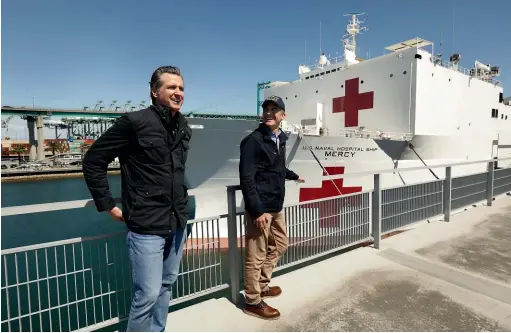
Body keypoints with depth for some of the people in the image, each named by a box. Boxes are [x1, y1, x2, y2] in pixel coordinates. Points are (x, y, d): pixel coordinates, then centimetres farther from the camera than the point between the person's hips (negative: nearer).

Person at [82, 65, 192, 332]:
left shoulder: (184, 128, 7)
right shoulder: (134, 122, -13)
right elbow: (93, 161, -7)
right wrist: (108, 205, -7)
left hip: (178, 224, 7)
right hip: (146, 227, -6)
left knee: (166, 286, 19)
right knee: (148, 294, 2)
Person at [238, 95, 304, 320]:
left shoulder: (280, 139, 9)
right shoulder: (253, 140, -15)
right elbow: (246, 178, -19)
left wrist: (294, 176, 41)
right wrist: (257, 211, -22)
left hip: (277, 206, 9)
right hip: (260, 208, -9)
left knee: (280, 244, 23)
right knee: (256, 256, 2)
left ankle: (262, 285, 40)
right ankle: (253, 301, 22)